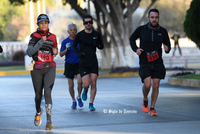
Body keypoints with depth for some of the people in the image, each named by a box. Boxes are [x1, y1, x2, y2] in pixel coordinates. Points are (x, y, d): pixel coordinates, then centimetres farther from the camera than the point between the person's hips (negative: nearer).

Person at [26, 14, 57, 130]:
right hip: (37, 69, 0)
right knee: (38, 94, 10)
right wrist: (40, 42, -20)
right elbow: (29, 52, -12)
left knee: (47, 93, -17)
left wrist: (55, 51, 3)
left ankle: (49, 120, -20)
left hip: (50, 68, 0)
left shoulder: (52, 37, 9)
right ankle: (38, 112, 42)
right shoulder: (34, 36, 0)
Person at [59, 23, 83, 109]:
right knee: (71, 85, 2)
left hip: (79, 64, 0)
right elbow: (61, 54, -1)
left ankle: (79, 97, 6)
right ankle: (73, 101, 22)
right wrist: (66, 49, -18)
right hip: (69, 65, 0)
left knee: (80, 81, -19)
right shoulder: (65, 42, -2)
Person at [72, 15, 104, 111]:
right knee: (86, 84, -10)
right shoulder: (80, 35, -1)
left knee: (93, 83, -5)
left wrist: (97, 45, -8)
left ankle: (91, 104, 6)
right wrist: (79, 52, -8)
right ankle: (85, 91, 28)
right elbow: (74, 46, 11)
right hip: (83, 63, -2)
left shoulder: (96, 34, 6)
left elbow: (101, 46, 15)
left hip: (93, 62, 2)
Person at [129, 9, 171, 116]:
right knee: (147, 84, -16)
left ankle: (152, 108, 16)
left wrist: (167, 49, -12)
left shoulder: (163, 32, 1)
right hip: (144, 63, -2)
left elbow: (168, 44, 12)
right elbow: (131, 39, 13)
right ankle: (145, 101, 16)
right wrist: (136, 49, -4)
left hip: (158, 63, 2)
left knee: (155, 86, -1)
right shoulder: (141, 30, -3)